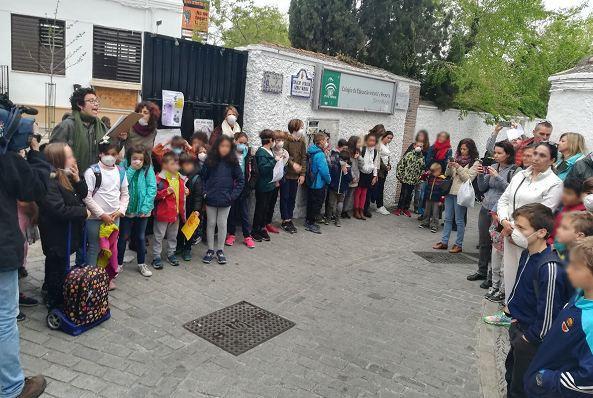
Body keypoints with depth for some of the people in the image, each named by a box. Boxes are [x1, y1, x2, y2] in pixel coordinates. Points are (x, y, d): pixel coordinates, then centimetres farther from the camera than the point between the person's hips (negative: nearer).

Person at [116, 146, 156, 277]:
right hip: (126, 209, 0)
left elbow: (152, 188, -10)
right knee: (123, 237, 11)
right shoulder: (124, 168, -6)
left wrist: (145, 207, -15)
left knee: (141, 237, 14)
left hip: (142, 210, 1)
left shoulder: (148, 170, -6)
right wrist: (132, 169, -21)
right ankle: (119, 263, 27)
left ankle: (142, 264, 27)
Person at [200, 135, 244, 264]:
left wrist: (233, 195, -7)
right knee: (211, 224, 10)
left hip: (225, 200, 0)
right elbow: (202, 177, 3)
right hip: (211, 199, 0)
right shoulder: (210, 160, -3)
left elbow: (241, 180, 0)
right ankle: (210, 250, 22)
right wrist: (204, 192, -6)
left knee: (222, 224, 8)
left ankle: (220, 250, 21)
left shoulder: (233, 162, -4)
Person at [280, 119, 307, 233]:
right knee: (285, 197, 3)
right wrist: (293, 164, -26)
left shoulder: (302, 142, 7)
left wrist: (302, 174, 0)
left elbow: (304, 158, 5)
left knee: (292, 198, 12)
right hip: (285, 174, -5)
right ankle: (285, 221, 11)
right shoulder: (286, 140, -11)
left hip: (296, 175, 5)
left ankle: (289, 219, 22)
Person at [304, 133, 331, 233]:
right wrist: (329, 180, -7)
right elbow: (324, 171, -24)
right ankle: (311, 224, 8)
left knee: (311, 202, 18)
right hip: (319, 184, -9)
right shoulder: (320, 155, -22)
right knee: (317, 204, 2)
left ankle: (308, 221, 29)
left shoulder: (312, 152, 6)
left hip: (311, 182, 9)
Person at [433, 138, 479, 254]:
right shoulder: (457, 158, 11)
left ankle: (459, 244, 10)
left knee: (459, 220, 1)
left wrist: (458, 167, -17)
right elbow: (447, 174, 13)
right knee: (447, 218, 10)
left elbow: (468, 179, -11)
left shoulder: (475, 163, -5)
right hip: (450, 191, 6)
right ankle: (444, 242, 17)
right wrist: (449, 166, -6)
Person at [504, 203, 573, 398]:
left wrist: (528, 338, -13)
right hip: (520, 330, 8)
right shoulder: (527, 253, -3)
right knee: (511, 375, 26)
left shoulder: (549, 268, -31)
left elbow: (548, 316, -25)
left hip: (533, 340, -8)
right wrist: (516, 319, 13)